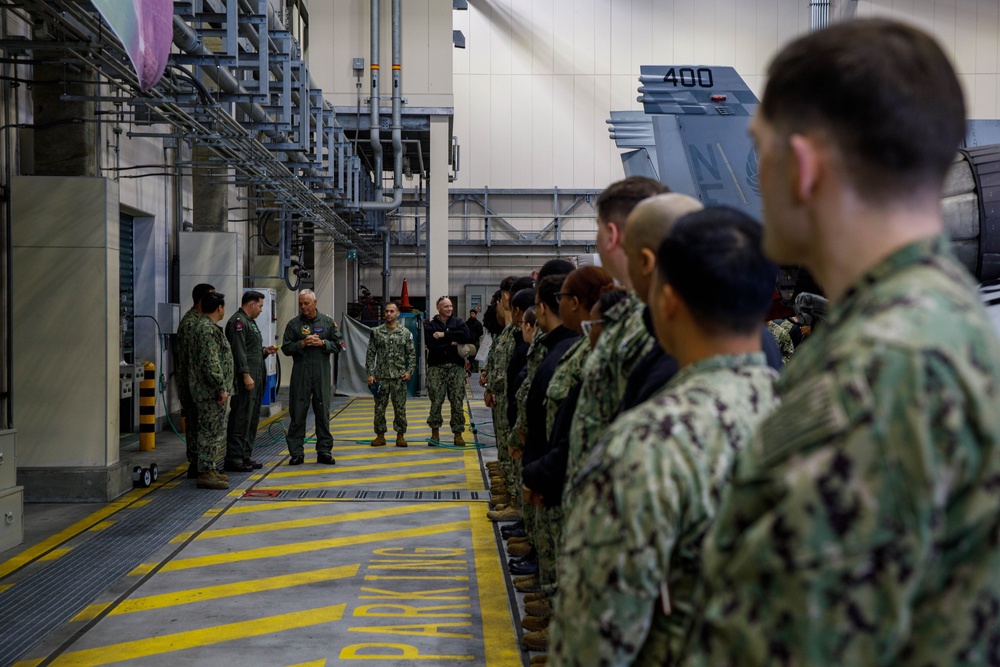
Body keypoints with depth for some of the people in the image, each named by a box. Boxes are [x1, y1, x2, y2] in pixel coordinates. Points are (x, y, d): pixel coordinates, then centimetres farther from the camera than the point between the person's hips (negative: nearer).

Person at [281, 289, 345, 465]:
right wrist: (302, 344, -12)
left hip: (322, 373, 1)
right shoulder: (294, 324, 5)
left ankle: (324, 451, 12)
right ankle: (297, 452, 6)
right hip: (300, 373, -1)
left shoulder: (327, 322, 7)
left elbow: (339, 345, 6)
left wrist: (322, 343, -9)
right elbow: (286, 348, 2)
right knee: (298, 413, 0)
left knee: (323, 412, 4)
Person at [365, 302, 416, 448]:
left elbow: (411, 354, 6)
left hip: (399, 377, 0)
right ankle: (380, 435, 14)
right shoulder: (376, 332, 3)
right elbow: (370, 354, 4)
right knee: (379, 407, 4)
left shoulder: (405, 333, 3)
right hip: (380, 376, 1)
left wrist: (409, 371, -5)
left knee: (400, 407, 2)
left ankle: (400, 435, 12)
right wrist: (370, 374, -3)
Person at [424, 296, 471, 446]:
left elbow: (465, 336, -9)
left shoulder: (458, 322, 11)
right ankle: (435, 432, 10)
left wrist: (444, 335, -10)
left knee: (457, 402, -1)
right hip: (436, 367, -1)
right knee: (436, 401, -1)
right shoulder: (430, 326, 6)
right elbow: (430, 344, -10)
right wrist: (451, 343, -9)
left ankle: (458, 433, 4)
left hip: (456, 366, 1)